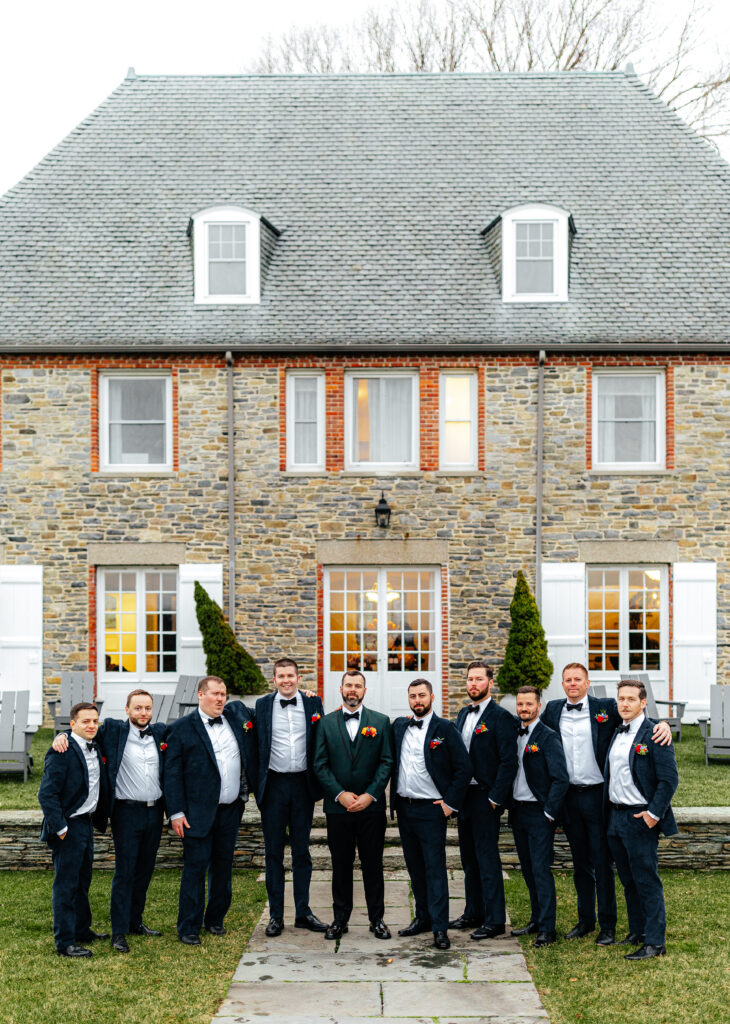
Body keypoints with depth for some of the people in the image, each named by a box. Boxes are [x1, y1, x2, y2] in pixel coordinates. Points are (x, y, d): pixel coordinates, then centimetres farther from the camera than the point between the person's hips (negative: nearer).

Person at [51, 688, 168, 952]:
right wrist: (62, 736, -19)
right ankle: (119, 932, 4)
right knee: (124, 872, -3)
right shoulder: (114, 729, -3)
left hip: (154, 811, 4)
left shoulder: (160, 732, 8)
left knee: (145, 870, 13)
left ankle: (135, 921, 27)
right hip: (127, 812, -4)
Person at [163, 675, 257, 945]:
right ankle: (188, 927, 8)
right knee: (195, 868, -2)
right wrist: (176, 812, -10)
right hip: (199, 812, -4)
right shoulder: (182, 728, -5)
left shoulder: (237, 713, 7)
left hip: (231, 810, 5)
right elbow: (171, 773, -5)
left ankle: (215, 919, 26)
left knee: (223, 866, 12)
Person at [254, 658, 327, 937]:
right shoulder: (263, 705, 1)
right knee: (273, 852, 6)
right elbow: (256, 746, 1)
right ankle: (276, 915, 14)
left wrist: (319, 783, 0)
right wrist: (256, 784, -4)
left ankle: (303, 912, 19)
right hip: (273, 785, -1)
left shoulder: (312, 703, 3)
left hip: (302, 784, 1)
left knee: (302, 851, 9)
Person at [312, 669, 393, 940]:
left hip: (372, 806, 0)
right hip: (338, 807, 0)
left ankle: (377, 919, 15)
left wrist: (369, 795, -10)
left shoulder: (381, 722, 5)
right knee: (341, 865, 7)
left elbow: (387, 762, 0)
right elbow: (320, 765, 1)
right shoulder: (326, 723, 5)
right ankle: (340, 919, 17)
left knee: (373, 865, 5)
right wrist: (340, 794, -10)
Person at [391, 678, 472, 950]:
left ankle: (440, 928, -3)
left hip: (431, 809, -5)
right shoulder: (399, 726, 10)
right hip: (404, 808, 5)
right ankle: (423, 917, 24)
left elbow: (464, 767, -7)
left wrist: (450, 802, -9)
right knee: (415, 867, 13)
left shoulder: (445, 729, -5)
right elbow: (391, 762, 14)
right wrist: (394, 800, 8)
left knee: (435, 868, -6)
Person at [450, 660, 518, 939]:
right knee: (469, 857, 14)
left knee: (487, 858, -4)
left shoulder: (500, 717, -11)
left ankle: (495, 920, 2)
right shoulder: (463, 714, 13)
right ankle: (474, 913, 25)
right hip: (464, 794, 8)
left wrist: (495, 798, -16)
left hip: (485, 797, -8)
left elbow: (508, 761, -14)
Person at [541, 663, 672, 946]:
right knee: (580, 863, 14)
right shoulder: (553, 710, 6)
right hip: (568, 796, 3)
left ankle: (607, 925, 12)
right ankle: (585, 920, 26)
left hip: (597, 795, -3)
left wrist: (663, 725, -21)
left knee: (602, 863, 2)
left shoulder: (606, 708, -4)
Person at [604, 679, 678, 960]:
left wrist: (654, 813, -16)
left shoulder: (654, 734, -11)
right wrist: (608, 812, 11)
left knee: (647, 881, -3)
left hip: (640, 818, -7)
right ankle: (637, 932, 27)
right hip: (615, 816, 7)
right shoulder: (616, 733, 12)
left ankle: (654, 942, 3)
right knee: (628, 880, 15)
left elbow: (669, 779, -14)